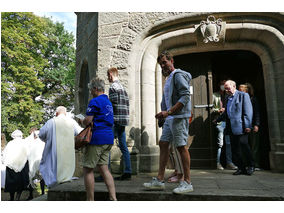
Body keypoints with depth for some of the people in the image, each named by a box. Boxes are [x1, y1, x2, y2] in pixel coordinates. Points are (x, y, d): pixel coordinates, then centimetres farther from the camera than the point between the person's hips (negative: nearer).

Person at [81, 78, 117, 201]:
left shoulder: (95, 101, -10)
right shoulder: (108, 102, 19)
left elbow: (88, 120, -16)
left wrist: (82, 121, 6)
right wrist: (87, 121, 21)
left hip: (97, 138, -9)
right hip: (108, 137, 9)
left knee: (88, 169, 1)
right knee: (103, 168, 10)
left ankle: (90, 200, 7)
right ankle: (113, 198, 7)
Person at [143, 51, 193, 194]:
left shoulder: (178, 75, -7)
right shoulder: (169, 78, 22)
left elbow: (185, 97, -19)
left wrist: (168, 112, -23)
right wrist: (164, 113, 14)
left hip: (179, 117, -10)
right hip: (170, 118, 10)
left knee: (181, 147, -6)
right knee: (163, 144, 7)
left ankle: (187, 182, 5)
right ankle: (159, 180, 14)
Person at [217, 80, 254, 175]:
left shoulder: (243, 95, -1)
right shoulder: (227, 98, 20)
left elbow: (248, 111, -8)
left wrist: (247, 125, -14)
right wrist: (218, 119, 27)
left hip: (241, 127, -7)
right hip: (231, 128, 7)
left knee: (243, 145, -9)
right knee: (235, 149, 6)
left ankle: (251, 165, 12)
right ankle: (241, 168, 15)